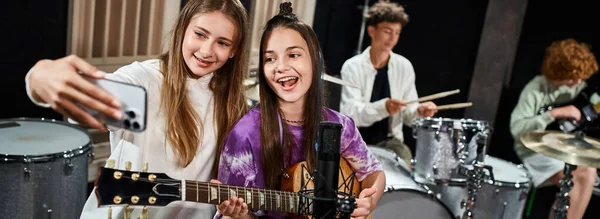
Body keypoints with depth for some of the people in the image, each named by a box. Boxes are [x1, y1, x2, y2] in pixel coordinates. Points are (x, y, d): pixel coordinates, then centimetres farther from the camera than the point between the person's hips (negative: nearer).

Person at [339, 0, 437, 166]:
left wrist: (419, 111, -20)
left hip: (389, 140, 3)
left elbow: (408, 113, 3)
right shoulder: (353, 67, -10)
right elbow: (349, 113, -22)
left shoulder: (404, 67, 1)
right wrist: (383, 107, -38)